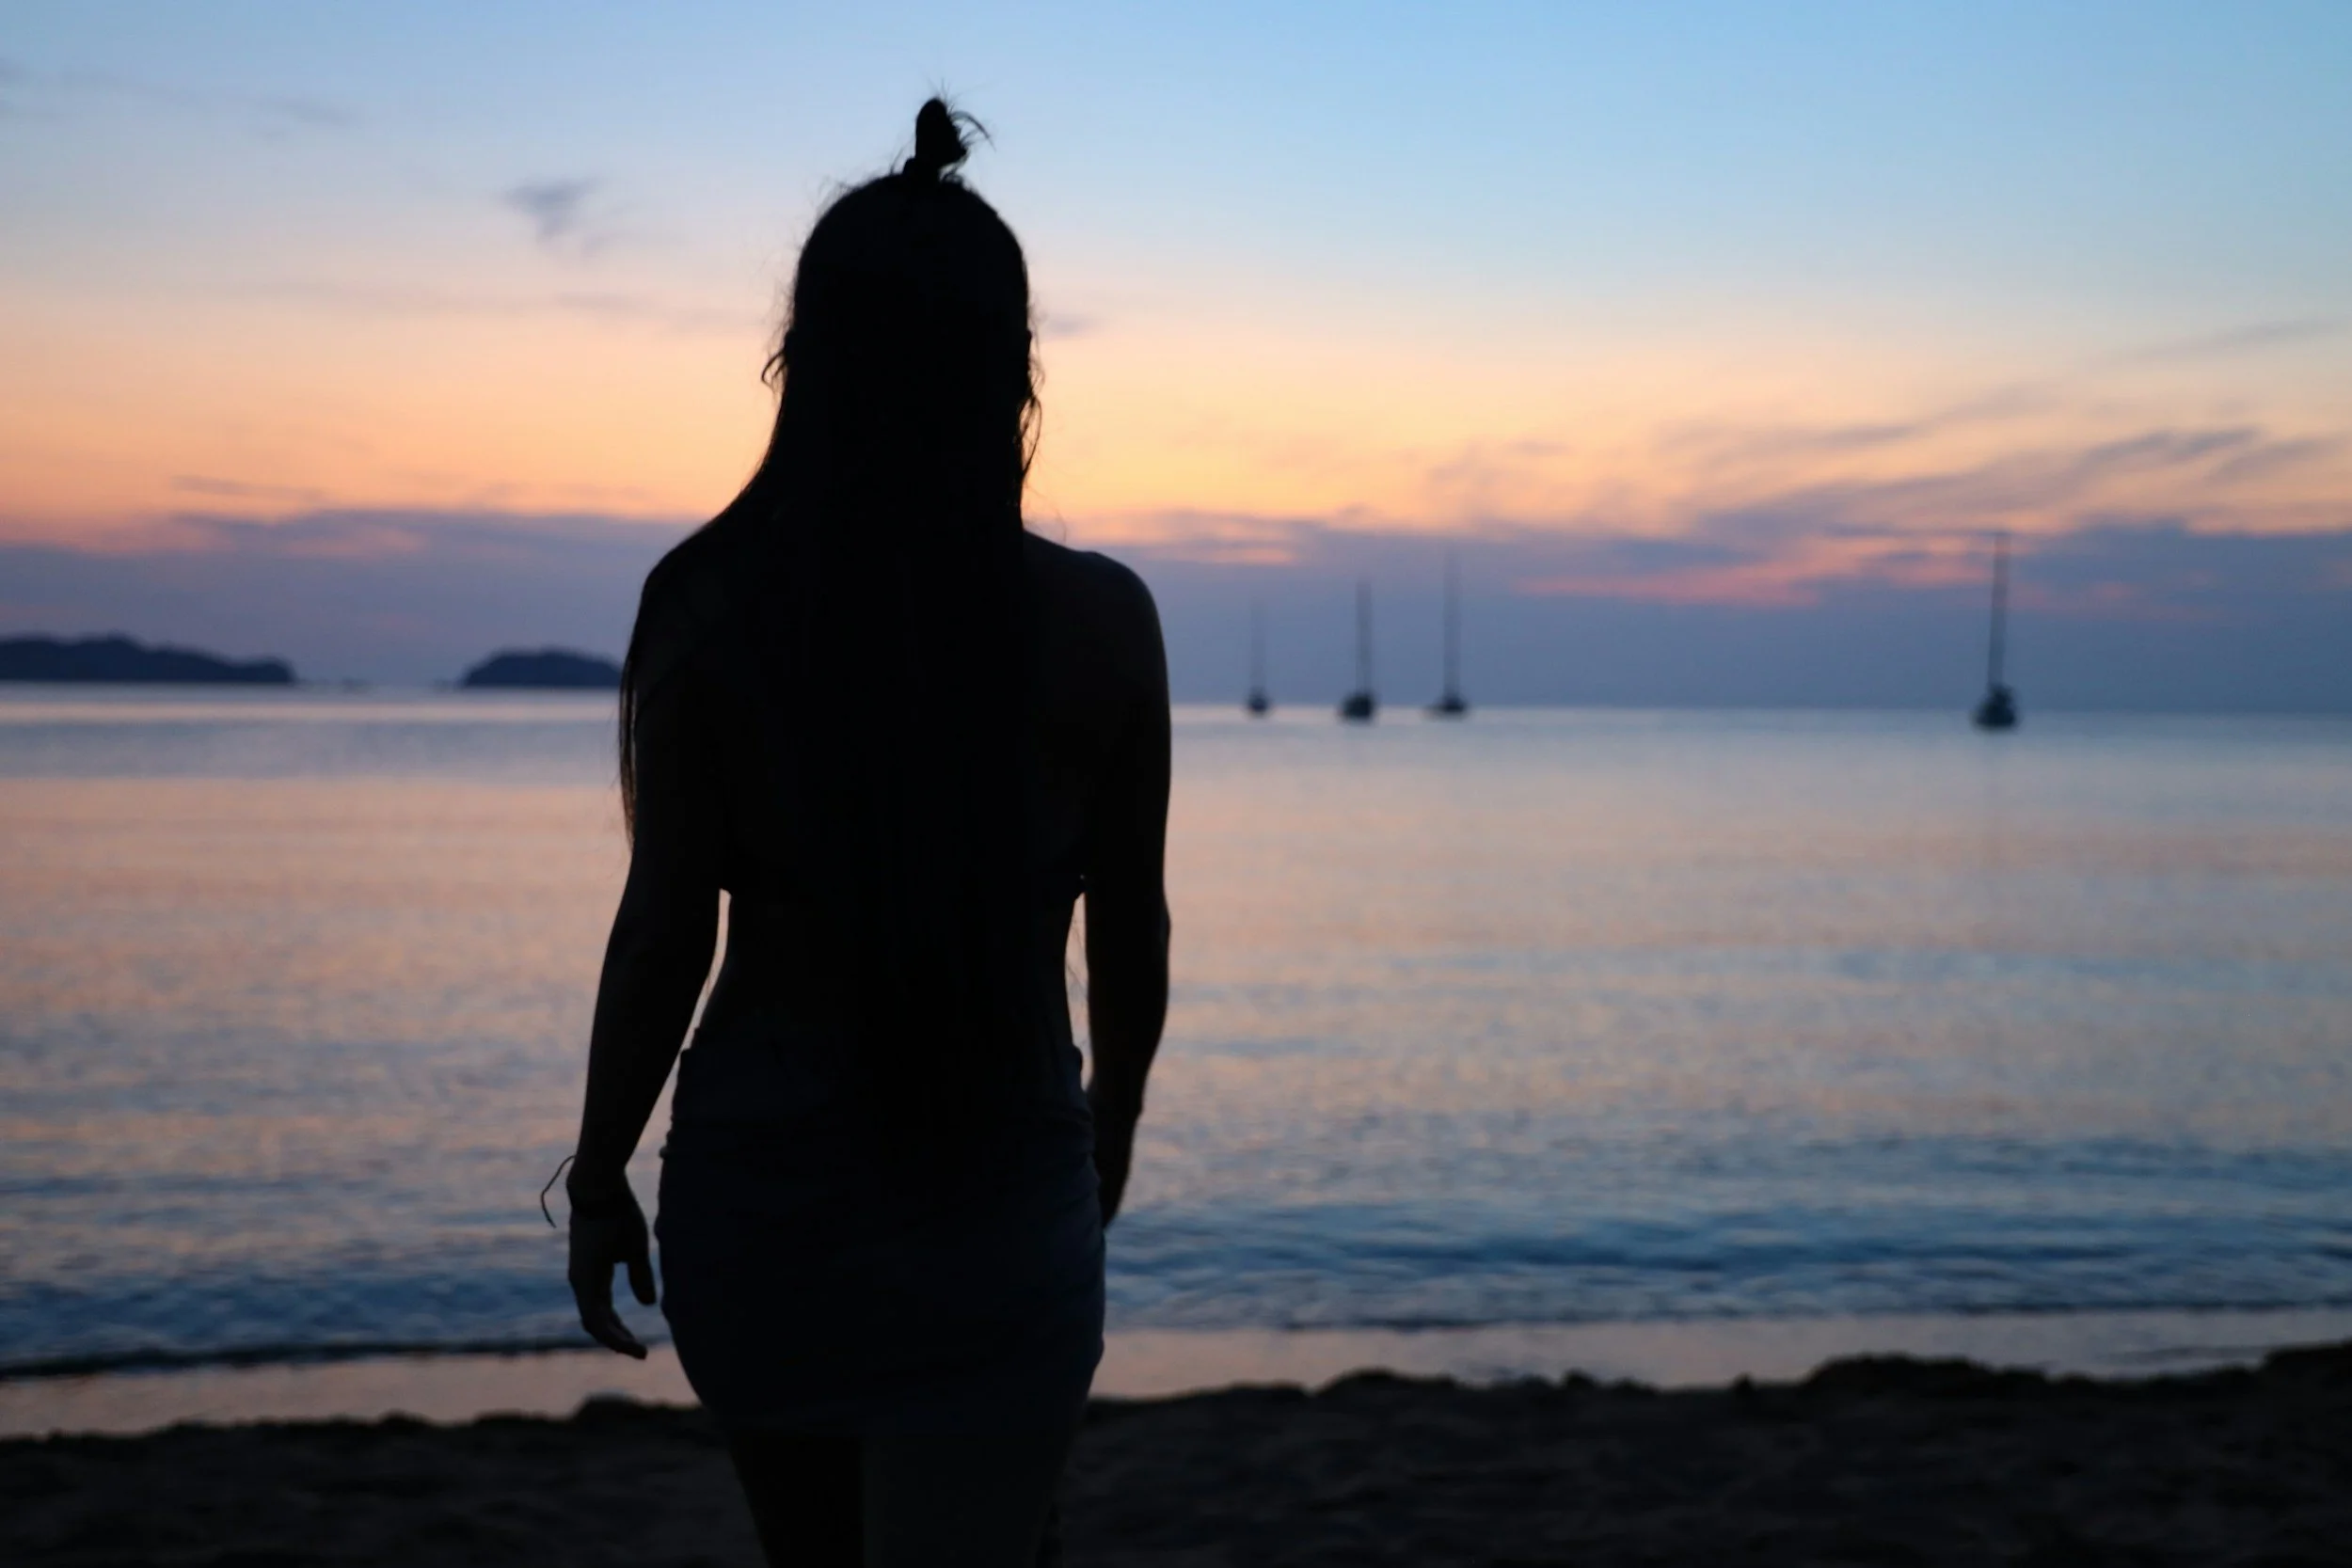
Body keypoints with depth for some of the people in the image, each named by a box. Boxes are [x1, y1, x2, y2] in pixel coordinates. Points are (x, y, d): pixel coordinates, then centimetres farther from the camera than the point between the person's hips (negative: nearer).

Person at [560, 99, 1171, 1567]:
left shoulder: (712, 607, -10)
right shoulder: (1102, 618, -8)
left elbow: (665, 935, -8)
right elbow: (1129, 930, 1)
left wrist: (598, 1174, 6)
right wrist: (1112, 1117, 19)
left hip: (756, 1178, 1)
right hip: (997, 1203, -1)